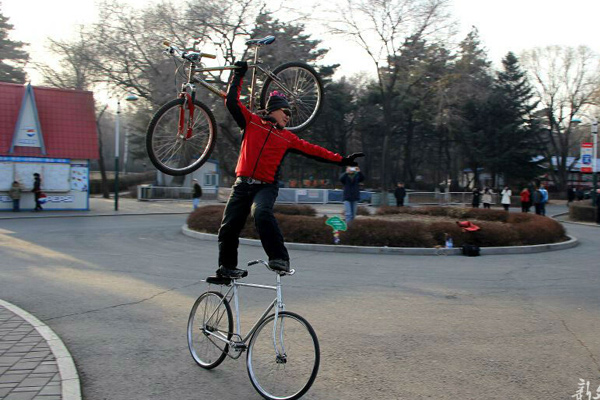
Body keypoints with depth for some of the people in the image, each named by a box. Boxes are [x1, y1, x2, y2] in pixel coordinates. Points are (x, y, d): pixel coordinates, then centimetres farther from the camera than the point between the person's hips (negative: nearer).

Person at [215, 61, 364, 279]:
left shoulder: (287, 138, 14)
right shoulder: (252, 122, 10)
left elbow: (313, 150, 13)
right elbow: (232, 101, 6)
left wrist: (342, 160, 10)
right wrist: (238, 75, 9)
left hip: (266, 187, 0)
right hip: (242, 184, 1)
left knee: (261, 212, -32)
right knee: (229, 226, -4)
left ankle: (279, 258, -30)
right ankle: (226, 266, 17)